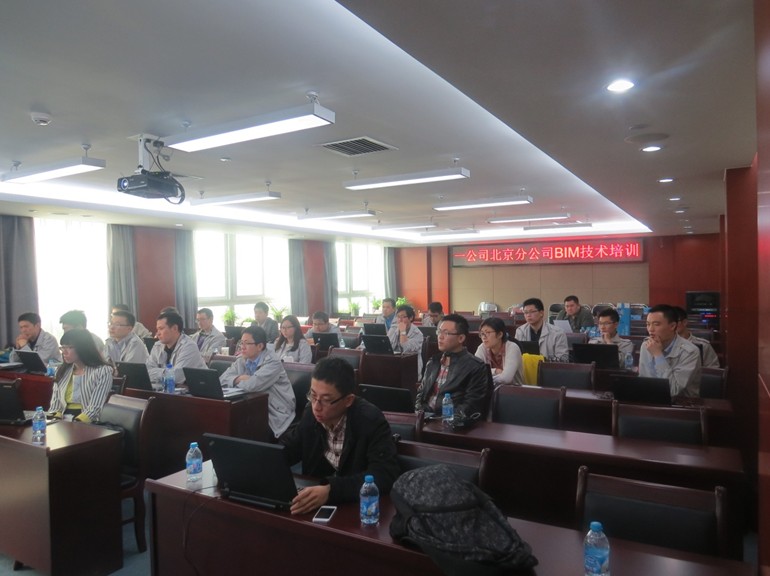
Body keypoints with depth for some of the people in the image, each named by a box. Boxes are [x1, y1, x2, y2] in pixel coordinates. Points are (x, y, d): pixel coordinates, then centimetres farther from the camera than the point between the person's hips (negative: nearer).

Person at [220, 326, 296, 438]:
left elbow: (252, 385, -25)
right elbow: (222, 379, 0)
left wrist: (235, 383, -6)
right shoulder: (241, 360, 7)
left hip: (275, 414, -6)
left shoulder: (272, 362, -15)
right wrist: (239, 378, -17)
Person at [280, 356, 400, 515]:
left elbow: (386, 475, -27)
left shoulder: (370, 420, -20)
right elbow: (285, 449, 5)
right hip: (315, 504, 4)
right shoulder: (311, 413, -4)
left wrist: (331, 491, -37)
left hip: (360, 506, -4)